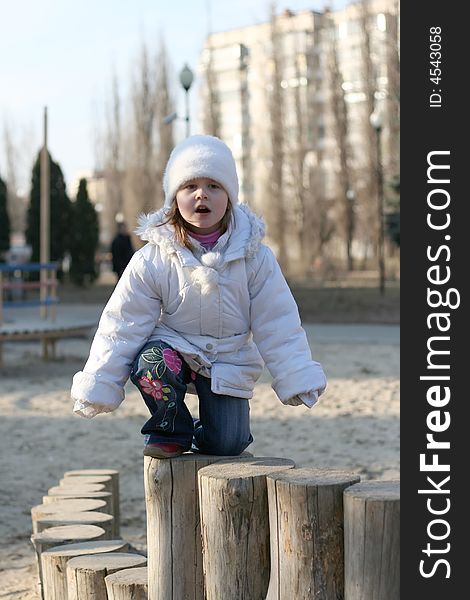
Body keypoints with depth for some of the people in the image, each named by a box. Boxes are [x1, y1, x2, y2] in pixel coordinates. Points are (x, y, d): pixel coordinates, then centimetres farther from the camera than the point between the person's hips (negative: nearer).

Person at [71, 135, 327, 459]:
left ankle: (204, 432, 29)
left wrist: (299, 379, -10)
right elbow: (123, 325, -12)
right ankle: (171, 430, -5)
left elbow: (278, 325, -7)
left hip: (229, 362, 1)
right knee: (151, 361, -34)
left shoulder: (254, 257, -12)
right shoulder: (152, 260, -15)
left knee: (227, 445, -10)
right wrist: (97, 388, -14)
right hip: (175, 349, -1)